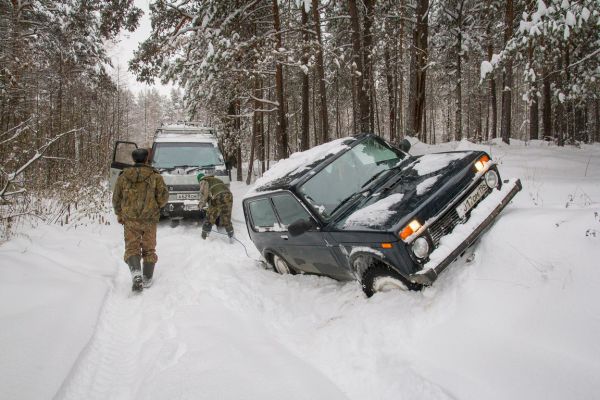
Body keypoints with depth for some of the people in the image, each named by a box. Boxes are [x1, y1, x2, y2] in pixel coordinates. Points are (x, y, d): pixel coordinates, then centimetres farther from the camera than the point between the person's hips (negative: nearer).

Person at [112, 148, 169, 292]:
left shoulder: (124, 176, 2)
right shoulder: (155, 176, -4)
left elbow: (116, 199, 7)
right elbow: (163, 196, -9)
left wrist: (119, 215, 23)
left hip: (130, 220, 0)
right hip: (150, 219, 0)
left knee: (132, 247, 6)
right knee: (149, 248, 12)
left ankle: (136, 273, -17)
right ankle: (147, 279, 17)